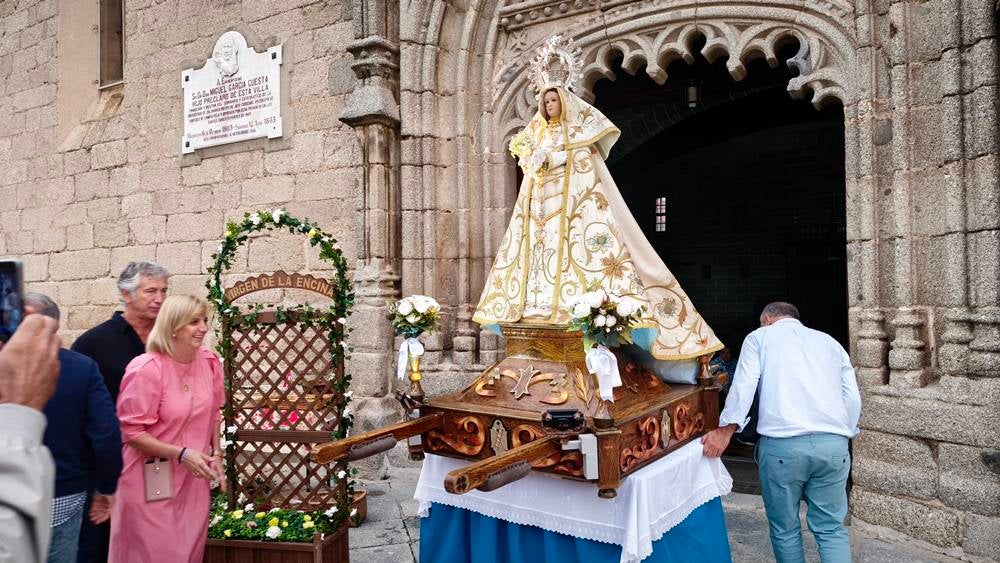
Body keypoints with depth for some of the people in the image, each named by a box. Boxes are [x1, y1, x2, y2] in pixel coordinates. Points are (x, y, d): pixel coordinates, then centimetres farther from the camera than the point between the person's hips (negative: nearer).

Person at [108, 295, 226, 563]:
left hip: (194, 478, 6)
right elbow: (131, 432, -16)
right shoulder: (146, 369, -19)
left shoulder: (209, 362, -2)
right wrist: (182, 453, -20)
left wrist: (216, 454, 5)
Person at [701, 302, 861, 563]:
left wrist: (726, 429, -3)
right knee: (831, 529, 10)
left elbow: (744, 385, -3)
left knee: (785, 529, 12)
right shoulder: (829, 341, 23)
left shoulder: (759, 337, 13)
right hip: (833, 445, 4)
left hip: (783, 444, -3)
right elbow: (853, 399, 15)